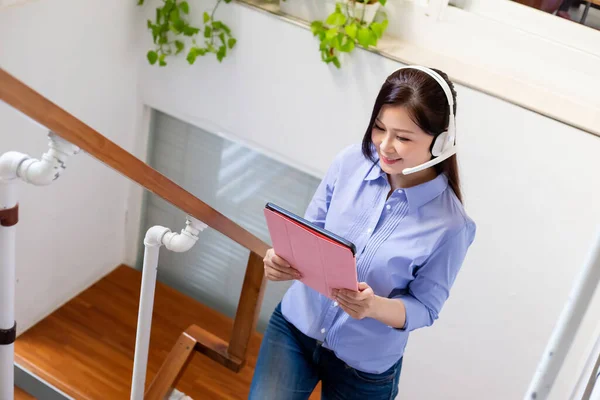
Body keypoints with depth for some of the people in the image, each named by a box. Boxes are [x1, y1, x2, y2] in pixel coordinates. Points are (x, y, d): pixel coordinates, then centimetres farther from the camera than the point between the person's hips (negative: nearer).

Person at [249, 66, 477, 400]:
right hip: (295, 326, 2)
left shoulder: (450, 224, -22)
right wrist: (283, 259, -23)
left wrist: (373, 306, -34)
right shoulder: (351, 162, -13)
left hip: (366, 363, -2)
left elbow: (425, 307, -13)